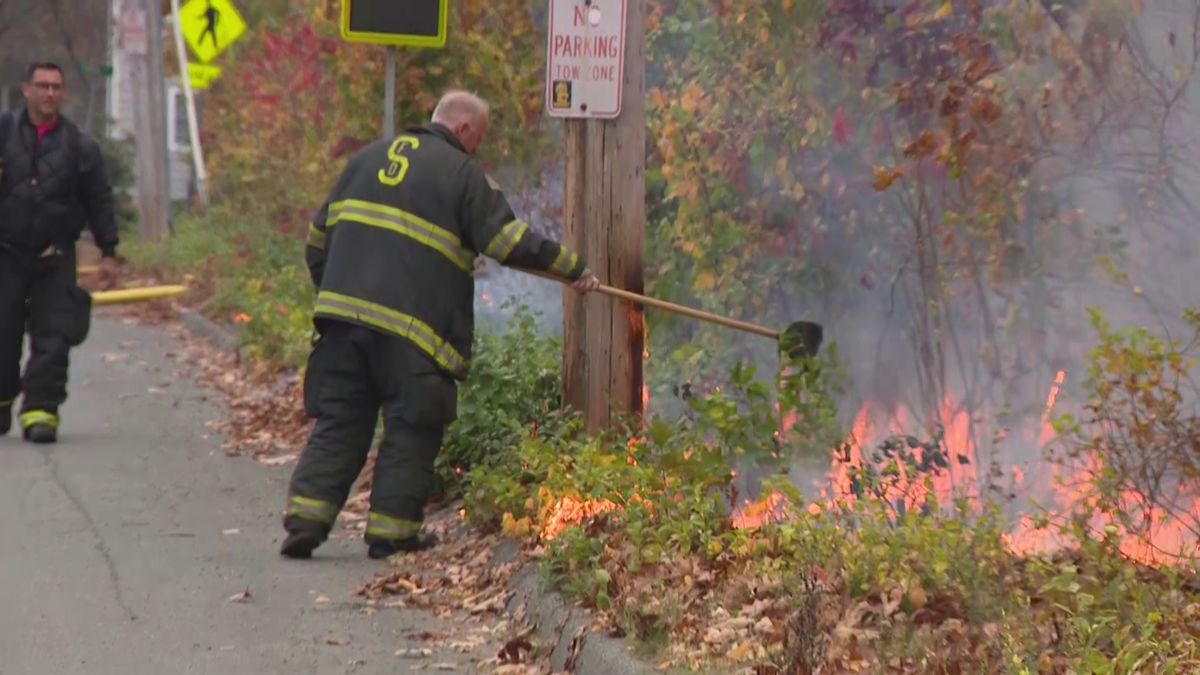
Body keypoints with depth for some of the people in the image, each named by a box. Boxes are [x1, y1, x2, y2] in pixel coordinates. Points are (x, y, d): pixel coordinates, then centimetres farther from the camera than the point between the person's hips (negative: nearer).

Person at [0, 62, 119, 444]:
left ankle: (41, 411, -6)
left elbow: (100, 201, 9)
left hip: (55, 258, 0)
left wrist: (108, 253, 8)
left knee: (52, 339, -7)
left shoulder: (80, 146, 4)